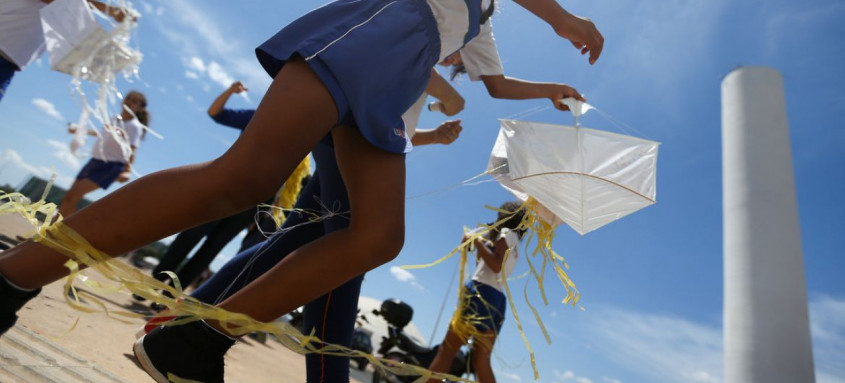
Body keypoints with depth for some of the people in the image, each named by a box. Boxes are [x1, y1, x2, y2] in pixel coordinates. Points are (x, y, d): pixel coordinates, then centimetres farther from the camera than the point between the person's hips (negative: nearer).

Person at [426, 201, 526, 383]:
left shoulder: (507, 232, 4)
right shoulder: (514, 245, 27)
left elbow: (496, 265, -13)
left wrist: (478, 242, -6)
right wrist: (479, 246, 25)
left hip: (482, 293, -8)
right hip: (497, 301, 8)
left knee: (447, 348, -11)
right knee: (481, 361, 3)